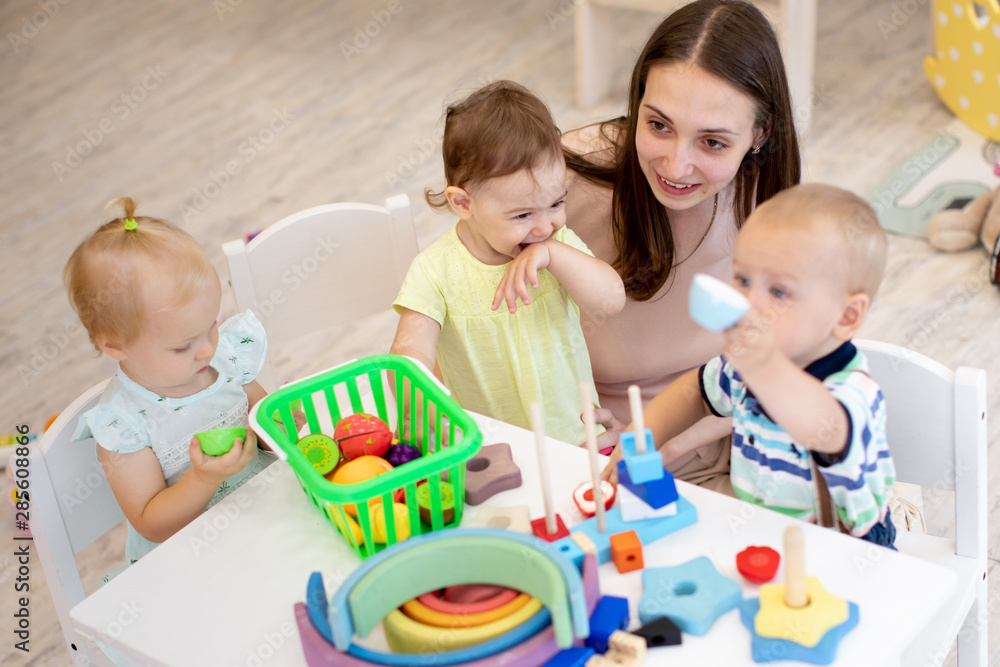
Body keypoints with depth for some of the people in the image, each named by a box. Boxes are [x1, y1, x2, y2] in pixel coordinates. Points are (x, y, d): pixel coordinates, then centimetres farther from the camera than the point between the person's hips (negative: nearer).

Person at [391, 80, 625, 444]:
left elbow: (613, 298, -11)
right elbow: (410, 354, -19)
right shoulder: (436, 271, -11)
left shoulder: (559, 246, 0)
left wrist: (553, 255, -24)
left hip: (575, 435, -1)